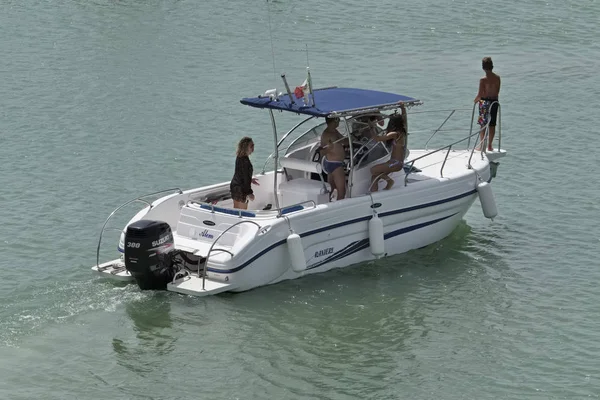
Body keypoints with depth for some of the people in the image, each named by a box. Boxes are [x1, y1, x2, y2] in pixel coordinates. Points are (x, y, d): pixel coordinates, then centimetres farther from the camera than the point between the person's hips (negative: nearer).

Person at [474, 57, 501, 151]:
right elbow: (497, 92, 5)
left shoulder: (483, 80, -15)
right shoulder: (497, 78, -3)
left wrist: (476, 100, 7)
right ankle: (489, 146, 14)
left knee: (483, 125, 5)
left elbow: (480, 94, -12)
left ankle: (482, 145, 4)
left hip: (484, 102, -4)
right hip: (494, 102, 4)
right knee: (492, 125, 10)